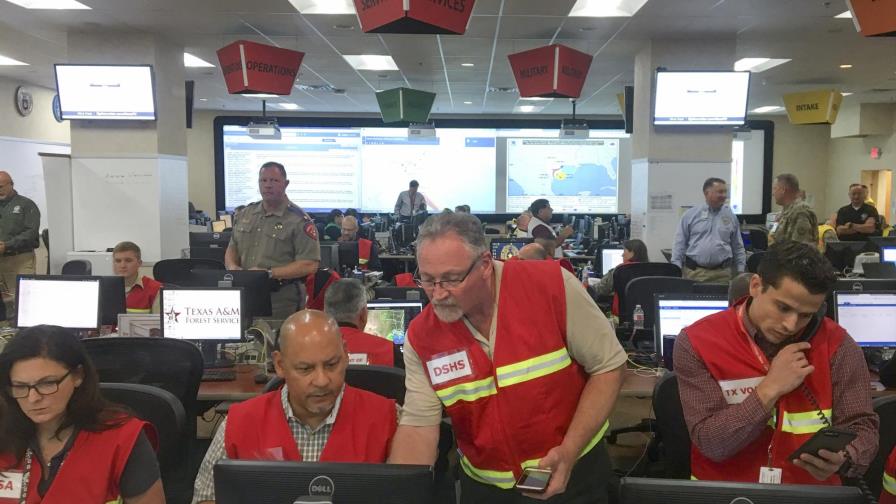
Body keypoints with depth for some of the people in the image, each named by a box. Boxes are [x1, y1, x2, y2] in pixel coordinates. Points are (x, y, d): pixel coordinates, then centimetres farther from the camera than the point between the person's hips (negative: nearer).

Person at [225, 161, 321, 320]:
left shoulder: (299, 220, -9)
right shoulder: (246, 214, 11)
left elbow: (309, 265, -15)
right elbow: (232, 248, 19)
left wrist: (269, 273, -20)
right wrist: (232, 267, -4)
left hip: (282, 299, -5)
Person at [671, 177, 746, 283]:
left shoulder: (730, 216, 8)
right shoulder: (691, 214, 2)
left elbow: (738, 247, 14)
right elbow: (680, 244, 2)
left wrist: (741, 271, 8)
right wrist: (677, 270, -6)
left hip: (721, 273, 2)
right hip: (693, 272, -2)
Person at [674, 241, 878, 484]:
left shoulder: (835, 343, -5)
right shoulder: (697, 342, -12)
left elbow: (862, 427, -2)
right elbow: (711, 444, -15)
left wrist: (841, 459, -22)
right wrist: (770, 388, -20)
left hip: (812, 488, 3)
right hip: (724, 489, -2)